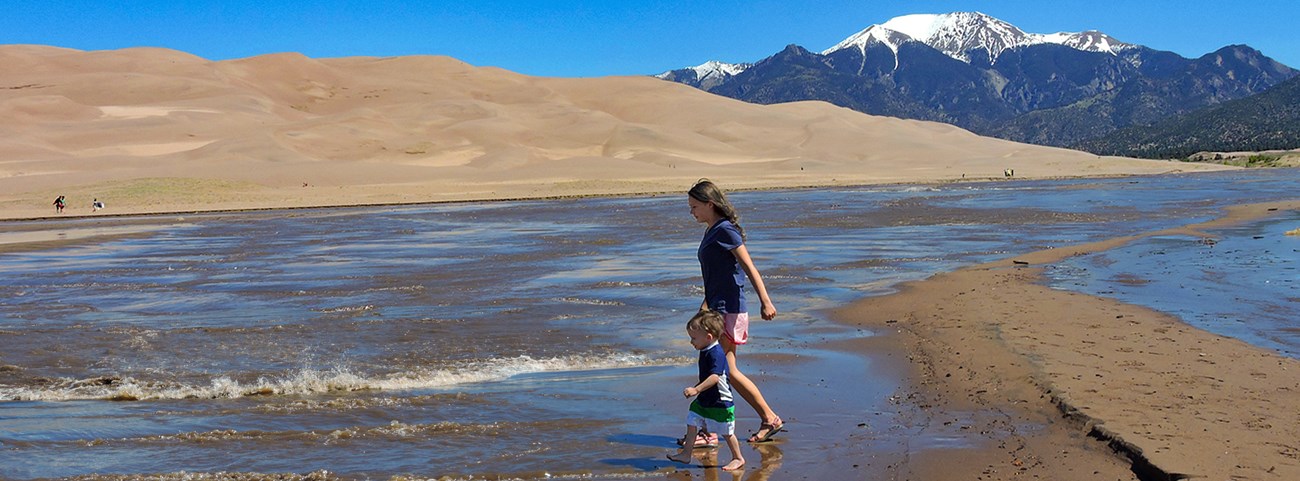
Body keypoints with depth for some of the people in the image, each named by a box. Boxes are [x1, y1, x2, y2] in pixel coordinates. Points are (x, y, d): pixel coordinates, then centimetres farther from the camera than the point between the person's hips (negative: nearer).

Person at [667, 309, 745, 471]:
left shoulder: (716, 353, -24)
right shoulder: (705, 352, 7)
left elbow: (715, 377, -34)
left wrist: (697, 389, -39)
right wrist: (696, 388, 27)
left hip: (720, 403, -9)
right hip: (704, 400, 10)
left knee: (726, 432, 4)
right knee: (692, 423, 10)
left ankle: (738, 458, 21)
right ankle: (686, 453, 20)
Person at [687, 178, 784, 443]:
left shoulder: (725, 230, -12)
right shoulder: (712, 232, 16)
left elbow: (749, 267, -18)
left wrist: (765, 302, -23)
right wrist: (706, 305, 26)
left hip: (729, 310, -10)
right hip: (719, 309, 10)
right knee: (728, 371, 10)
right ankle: (769, 419, 15)